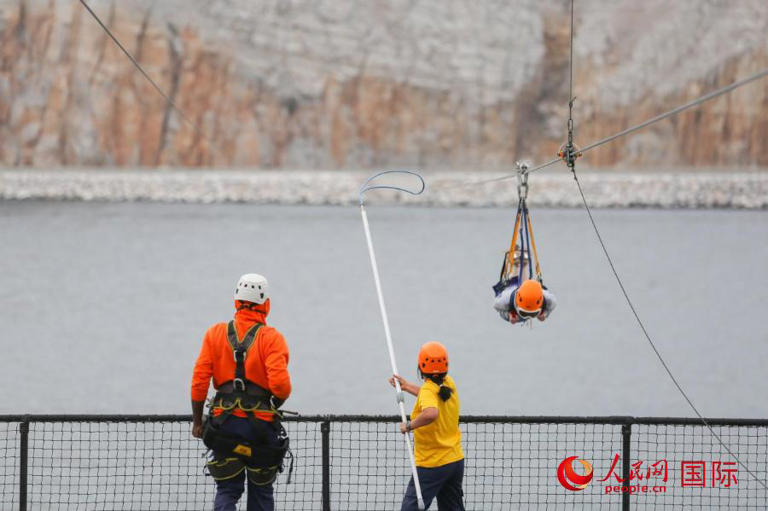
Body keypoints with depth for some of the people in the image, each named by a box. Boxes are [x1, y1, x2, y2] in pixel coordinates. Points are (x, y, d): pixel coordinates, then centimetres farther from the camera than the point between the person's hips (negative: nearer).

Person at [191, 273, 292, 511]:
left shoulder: (216, 333, 3)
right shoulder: (271, 338, -6)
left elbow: (199, 380, 0)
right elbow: (280, 384, -17)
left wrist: (197, 420, 11)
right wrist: (279, 401, 6)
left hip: (224, 423, 2)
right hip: (262, 426, -2)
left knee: (227, 490, 10)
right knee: (261, 491, 16)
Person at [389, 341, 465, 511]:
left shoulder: (428, 390, -19)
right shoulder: (449, 384, 4)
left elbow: (431, 413, -42)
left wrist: (409, 425, -27)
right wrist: (407, 386, 32)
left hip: (432, 465, -8)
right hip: (456, 460, 8)